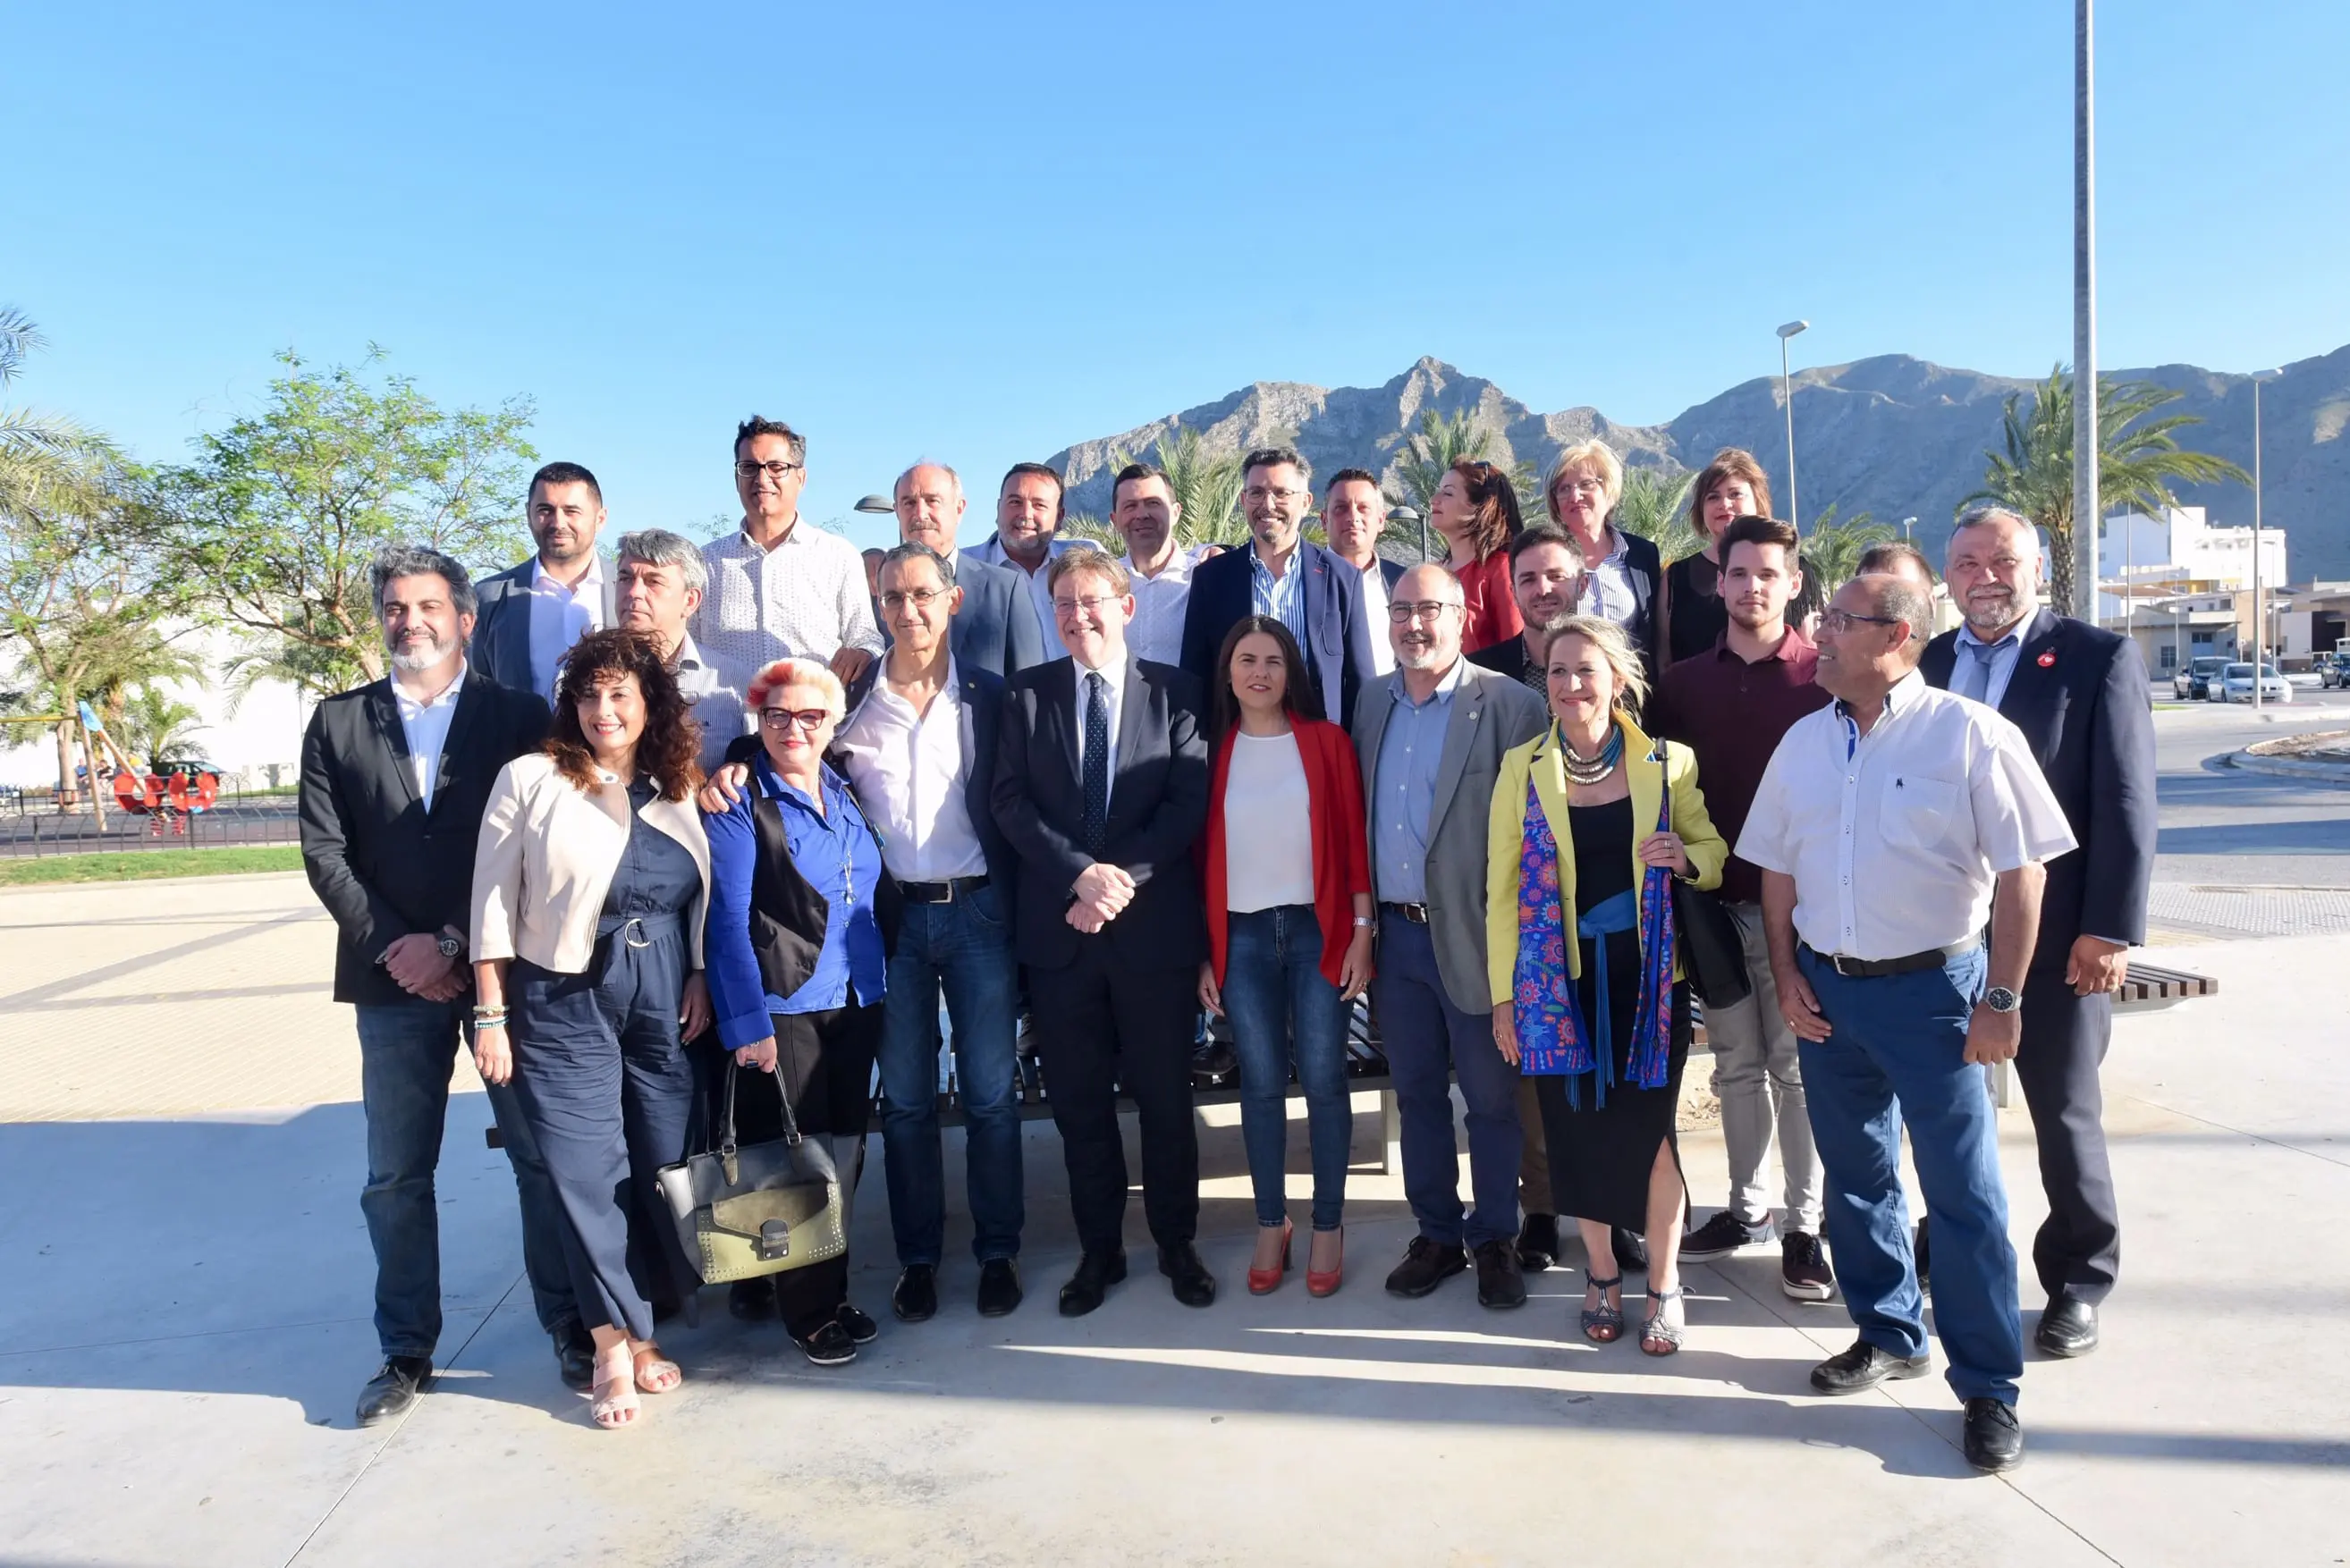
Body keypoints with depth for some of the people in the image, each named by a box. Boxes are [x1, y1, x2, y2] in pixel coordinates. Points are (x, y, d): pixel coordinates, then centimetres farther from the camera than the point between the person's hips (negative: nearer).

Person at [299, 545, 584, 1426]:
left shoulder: (520, 717, 3)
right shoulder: (338, 724, 11)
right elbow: (325, 852, 3)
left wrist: (454, 944, -12)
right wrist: (396, 947, -8)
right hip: (393, 980, 2)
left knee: (541, 1156, 4)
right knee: (396, 1176, 9)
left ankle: (571, 1329, 17)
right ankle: (406, 1351, 22)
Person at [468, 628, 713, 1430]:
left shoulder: (677, 791, 9)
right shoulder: (530, 779, -3)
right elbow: (494, 901, -3)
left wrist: (699, 979, 2)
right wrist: (491, 1013, -6)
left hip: (664, 1005, 4)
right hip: (564, 1007, -3)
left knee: (662, 1165, 6)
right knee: (588, 1171, -3)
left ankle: (635, 1327, 23)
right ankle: (616, 1346, 10)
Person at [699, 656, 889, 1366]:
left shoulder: (845, 794, 10)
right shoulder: (739, 801, -7)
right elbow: (728, 916, -10)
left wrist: (878, 991, 9)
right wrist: (746, 1020, -15)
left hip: (852, 1003, 6)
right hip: (780, 1007, -5)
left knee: (843, 1149, 11)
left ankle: (827, 1288, 27)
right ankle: (809, 1311, 17)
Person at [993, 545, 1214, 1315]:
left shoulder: (1175, 691, 1)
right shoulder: (1027, 693, 6)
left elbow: (1188, 803, -6)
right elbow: (1010, 801, -3)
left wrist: (1122, 880, -15)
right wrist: (1080, 872, -16)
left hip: (1155, 926, -1)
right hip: (1059, 928, 2)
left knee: (1166, 1097, 10)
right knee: (1079, 1100, 11)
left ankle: (1177, 1243, 27)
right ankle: (1099, 1249, 27)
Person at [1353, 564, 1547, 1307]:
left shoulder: (1509, 706, -11)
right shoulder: (1373, 702, 8)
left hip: (1472, 935, -5)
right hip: (1395, 933, 5)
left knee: (1490, 1098, 9)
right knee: (1417, 1094, 16)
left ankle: (1495, 1240, 27)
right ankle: (1437, 1235, 32)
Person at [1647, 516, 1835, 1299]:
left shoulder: (1825, 675, -3)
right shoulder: (1683, 681, 7)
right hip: (1716, 902, 4)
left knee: (1798, 1067, 3)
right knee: (1736, 1064, 14)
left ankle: (1806, 1226, 16)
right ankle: (1746, 1206, 28)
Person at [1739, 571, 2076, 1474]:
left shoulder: (1969, 735, -9)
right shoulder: (1803, 742, 6)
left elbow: (2021, 873, -9)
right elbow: (1776, 868, 12)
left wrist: (2001, 999, -11)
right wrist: (1786, 973, 4)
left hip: (1931, 990, -5)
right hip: (1827, 991, 5)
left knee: (1963, 1195, 1)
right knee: (1856, 1179, 16)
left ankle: (1989, 1386, 16)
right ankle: (1889, 1334, 35)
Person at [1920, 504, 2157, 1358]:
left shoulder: (2099, 657, -4)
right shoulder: (1924, 665, 7)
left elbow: (2126, 803, -7)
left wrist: (2111, 930, -12)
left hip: (2055, 934, -3)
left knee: (2066, 1110, 8)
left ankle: (2079, 1279, 27)